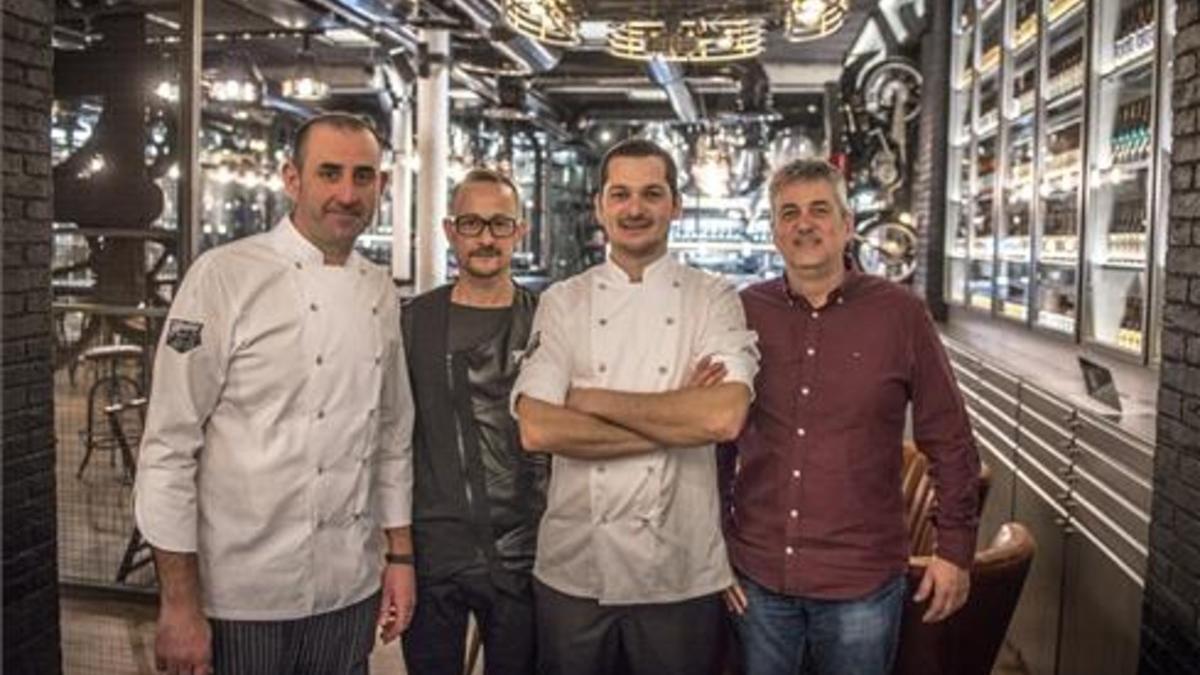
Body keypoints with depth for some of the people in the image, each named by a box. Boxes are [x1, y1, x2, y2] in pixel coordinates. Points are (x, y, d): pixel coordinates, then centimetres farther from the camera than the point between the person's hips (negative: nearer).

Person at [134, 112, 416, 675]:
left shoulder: (381, 294, 6)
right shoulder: (224, 277, -12)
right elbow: (168, 446, -13)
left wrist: (400, 555, 11)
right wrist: (179, 606, -12)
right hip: (241, 600, -5)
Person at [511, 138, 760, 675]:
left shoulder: (714, 299, -2)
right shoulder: (562, 302, 1)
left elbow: (724, 416, -19)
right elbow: (537, 429, -12)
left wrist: (595, 401, -13)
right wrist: (674, 421, -14)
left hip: (682, 574, -1)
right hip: (574, 568, 1)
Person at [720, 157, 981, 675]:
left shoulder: (899, 313, -5)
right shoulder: (745, 312, -1)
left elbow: (949, 441, 0)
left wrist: (955, 549, 0)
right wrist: (713, 544, 8)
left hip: (862, 581, -1)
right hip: (756, 576, 2)